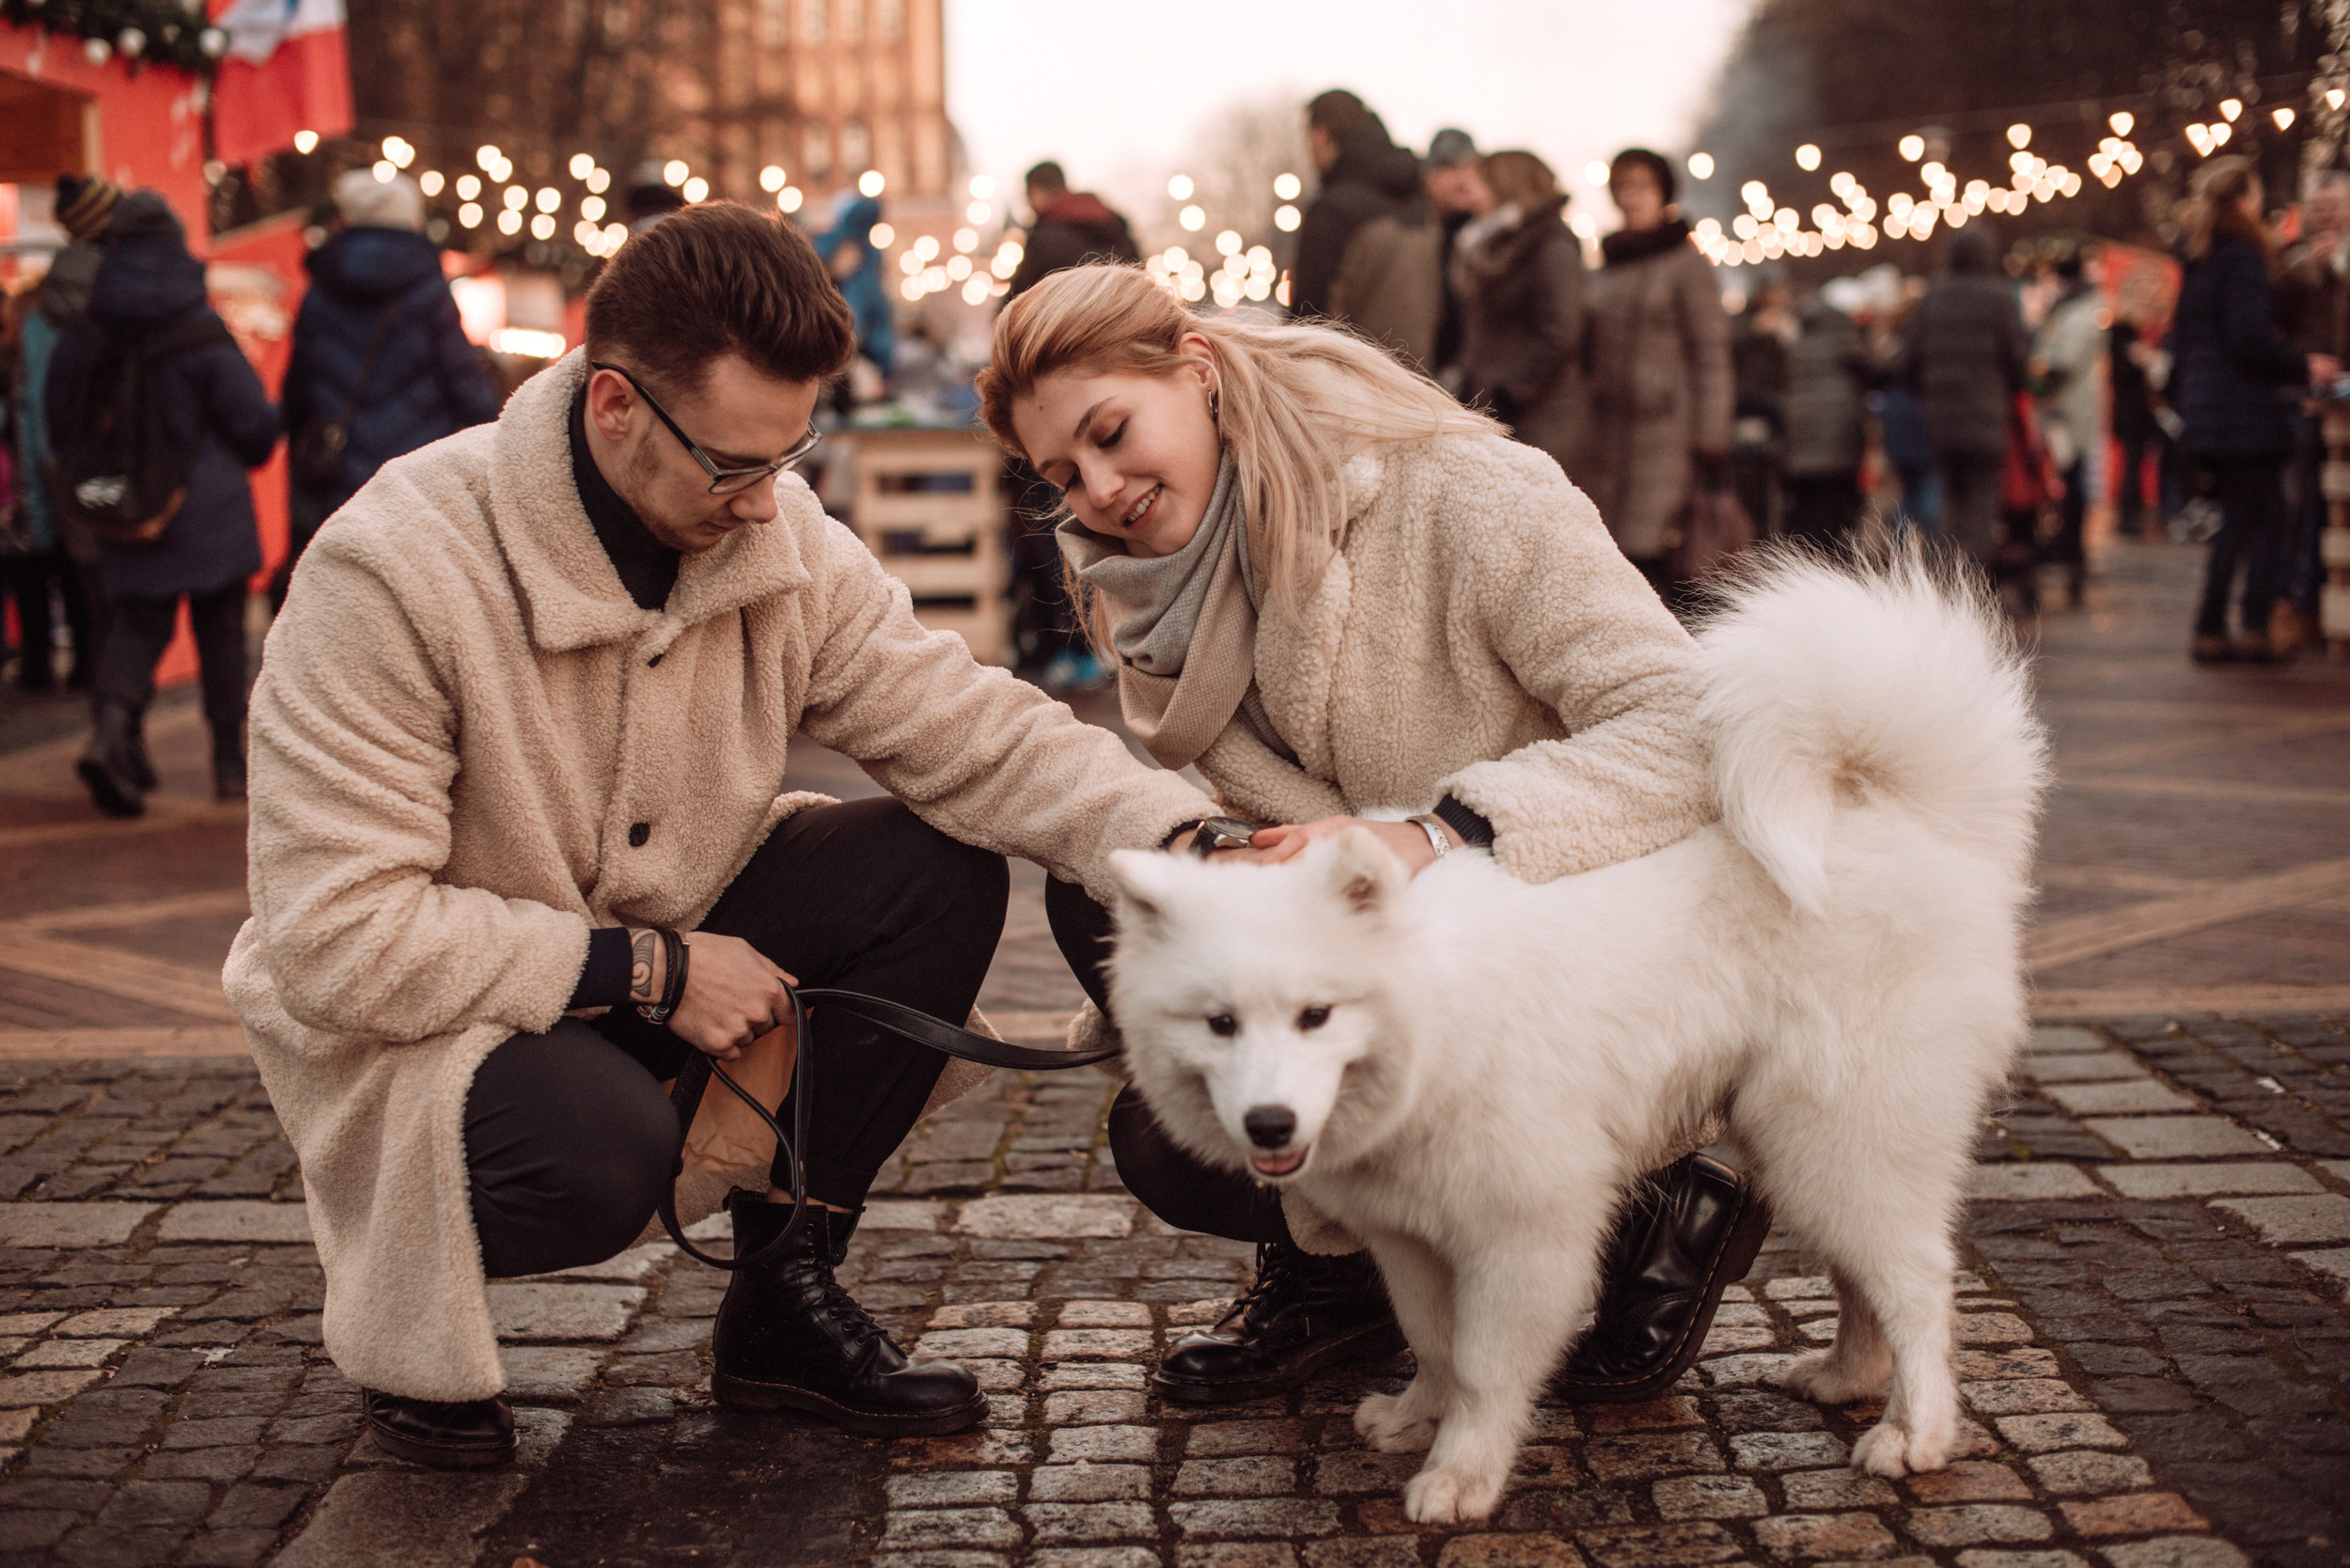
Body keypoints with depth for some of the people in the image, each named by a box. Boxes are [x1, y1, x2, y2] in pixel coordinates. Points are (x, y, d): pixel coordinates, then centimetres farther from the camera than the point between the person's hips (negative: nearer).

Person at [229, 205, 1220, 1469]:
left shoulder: (776, 535, -8)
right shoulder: (391, 572, -27)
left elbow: (971, 727, -12)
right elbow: (337, 936, -28)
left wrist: (1176, 842, -29)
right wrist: (648, 975, -26)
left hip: (660, 939, 6)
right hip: (420, 1017, -6)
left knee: (940, 870, -15)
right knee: (601, 1149, -37)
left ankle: (783, 1299, -1)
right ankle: (398, 1310, 1)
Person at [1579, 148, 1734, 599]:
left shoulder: (1686, 263, 0)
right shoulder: (1606, 267, 18)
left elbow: (1711, 356, -4)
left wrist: (1710, 443, -10)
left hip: (1663, 425, -6)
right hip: (1607, 426, 6)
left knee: (1647, 555, -16)